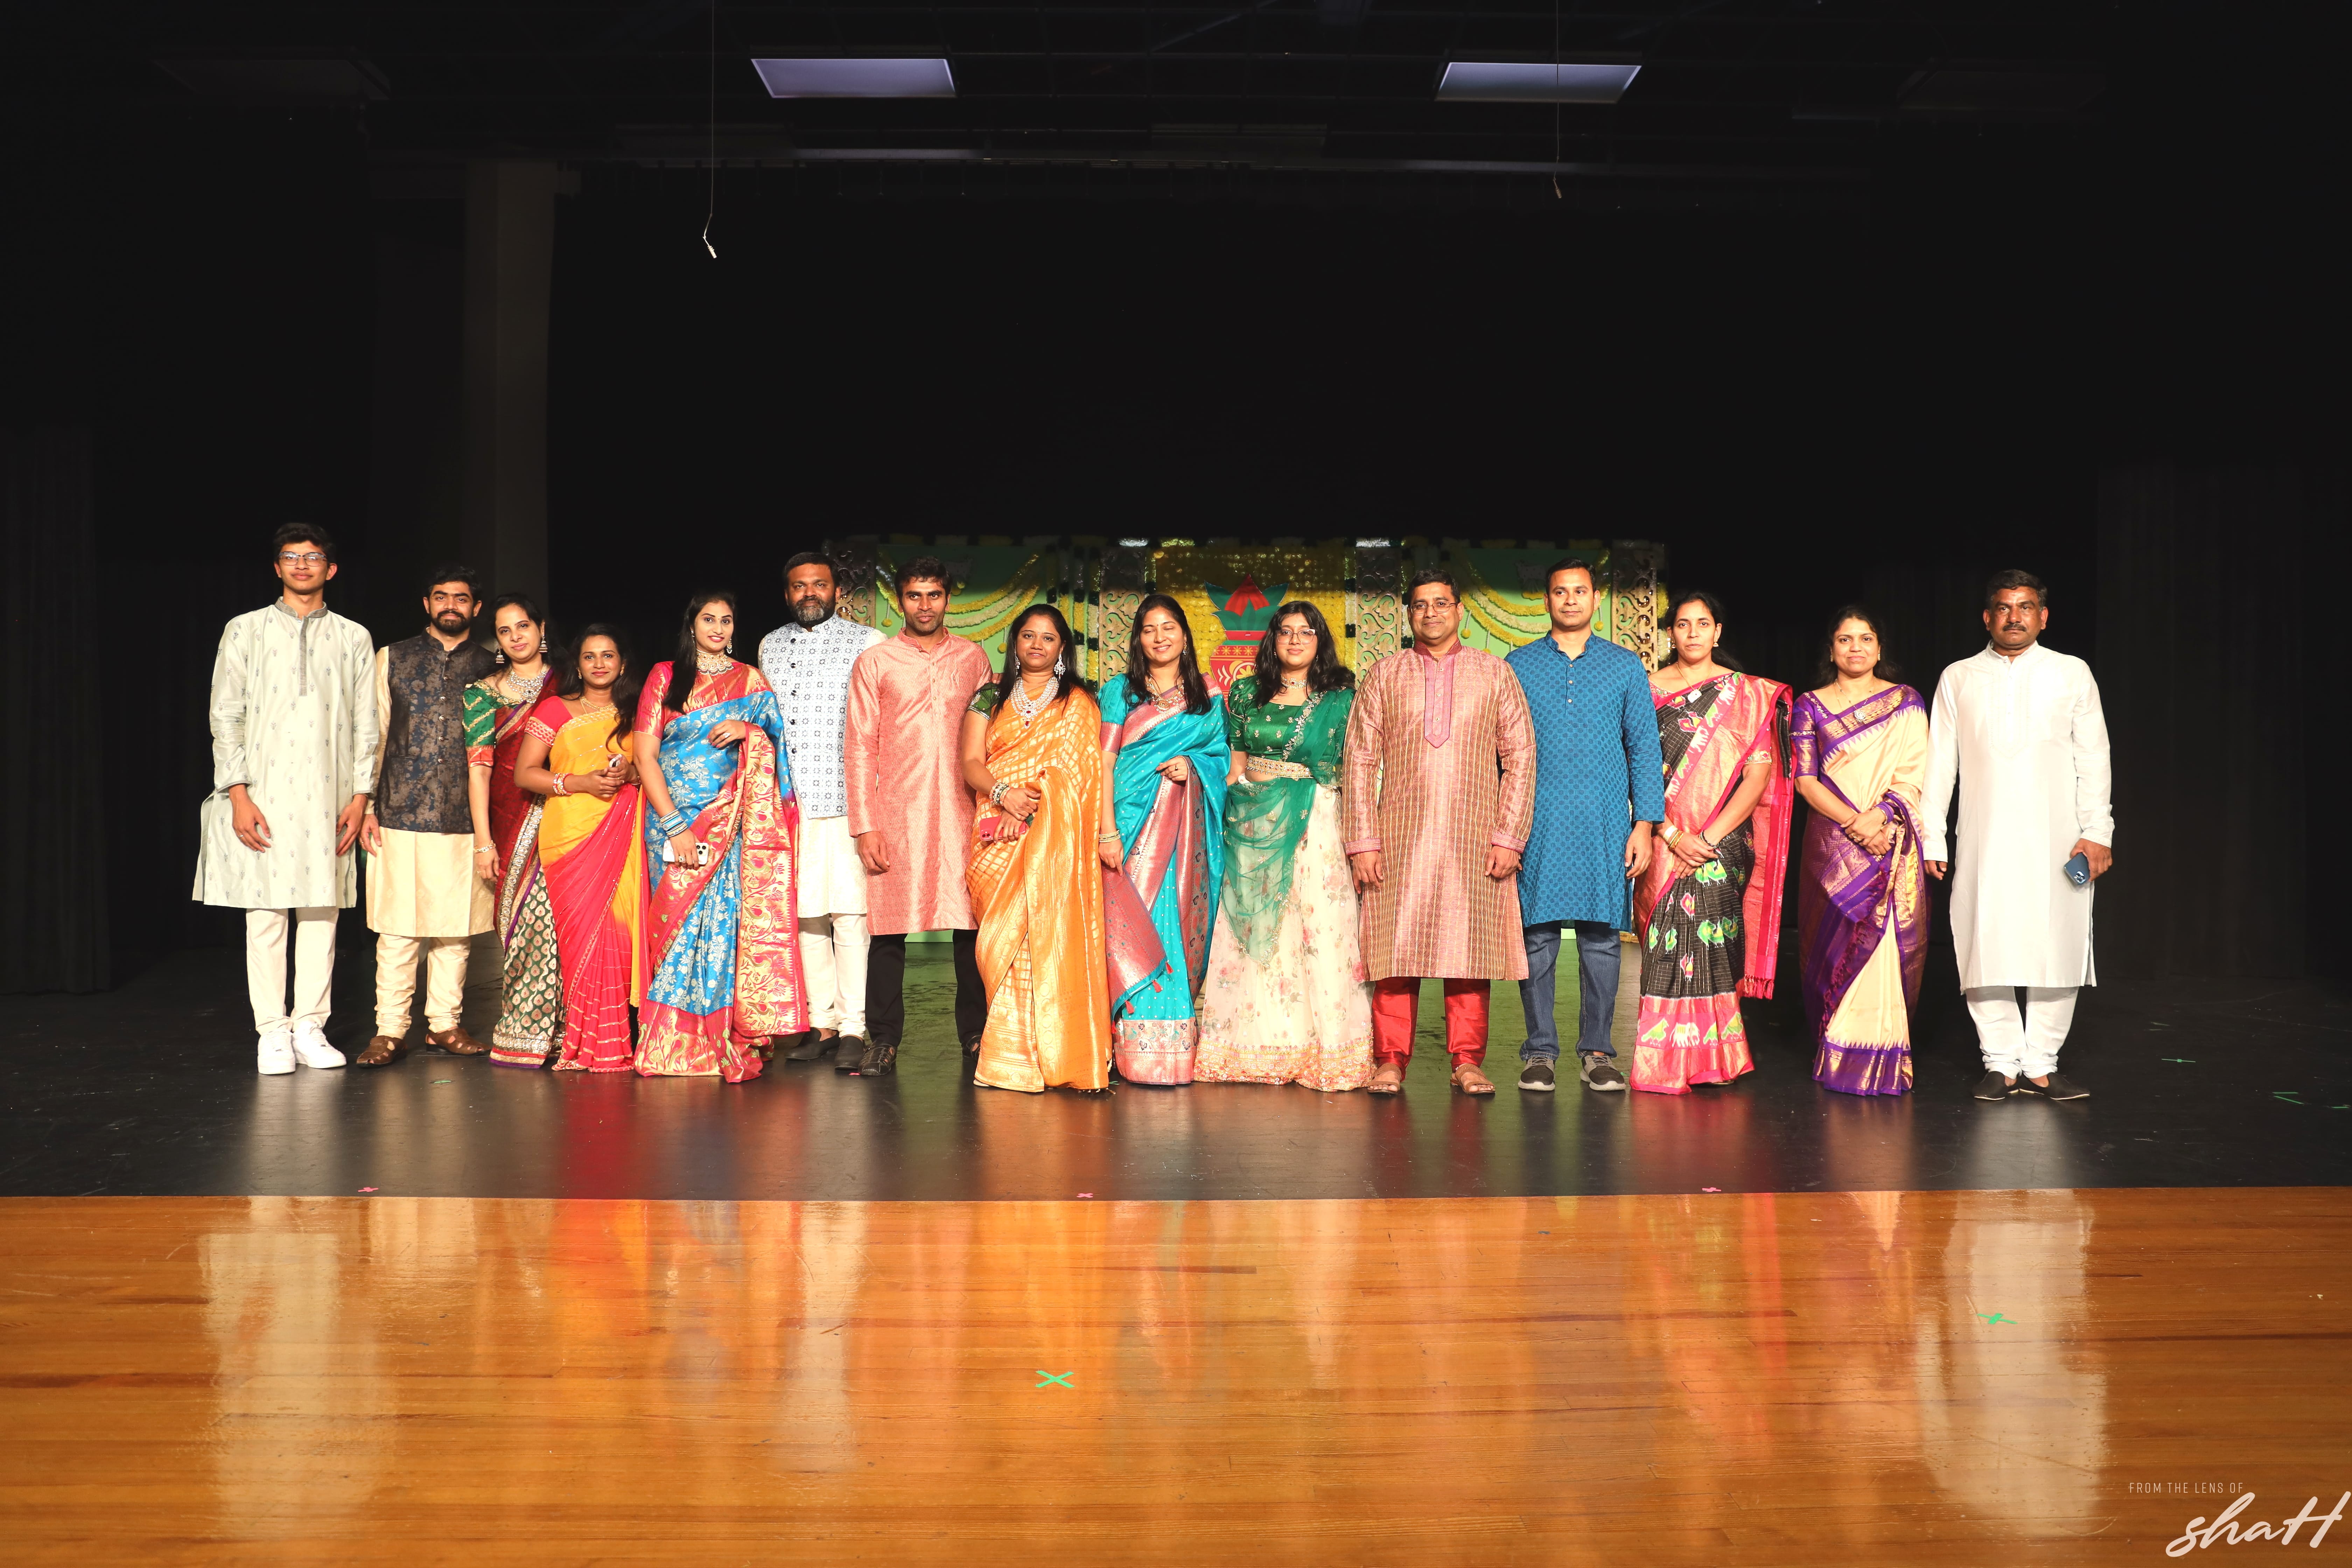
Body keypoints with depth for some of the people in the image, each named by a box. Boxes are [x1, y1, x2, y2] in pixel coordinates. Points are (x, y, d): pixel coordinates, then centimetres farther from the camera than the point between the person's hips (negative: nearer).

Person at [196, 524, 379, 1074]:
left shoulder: (354, 639, 10)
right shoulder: (246, 631, 7)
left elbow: (365, 725, 9)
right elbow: (225, 716, 2)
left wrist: (360, 796, 1)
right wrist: (239, 794, -7)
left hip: (328, 799, 1)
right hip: (263, 796, -1)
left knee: (322, 914, 2)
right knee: (266, 915, -3)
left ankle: (310, 1028, 9)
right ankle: (272, 1034, 4)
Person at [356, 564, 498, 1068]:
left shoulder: (491, 669, 10)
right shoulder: (392, 659, 8)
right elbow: (374, 736, 8)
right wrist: (366, 806, 1)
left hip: (467, 819, 1)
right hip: (402, 816, -1)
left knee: (456, 927, 6)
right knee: (398, 927, -3)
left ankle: (445, 1024, 15)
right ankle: (390, 1030, 4)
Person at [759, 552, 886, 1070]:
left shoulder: (866, 643, 4)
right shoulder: (772, 646, 19)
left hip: (844, 800, -4)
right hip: (787, 803, 4)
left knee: (849, 914, -9)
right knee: (804, 913, 4)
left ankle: (853, 1029, -4)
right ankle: (822, 1022, 13)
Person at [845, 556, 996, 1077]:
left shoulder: (973, 658, 13)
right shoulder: (874, 663, 6)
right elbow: (858, 746, 3)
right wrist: (865, 826, -4)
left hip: (961, 813, 2)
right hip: (896, 814, -1)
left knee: (971, 925, 0)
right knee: (889, 924, -1)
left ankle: (976, 1035, 12)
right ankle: (883, 1042, 7)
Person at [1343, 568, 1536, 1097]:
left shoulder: (1495, 674, 11)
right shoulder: (1383, 677, 11)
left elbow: (1521, 757, 7)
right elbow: (1360, 761, 7)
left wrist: (1509, 836, -2)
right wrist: (1363, 841, -2)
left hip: (1475, 838, 0)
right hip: (1400, 839, 0)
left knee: (1471, 949, -1)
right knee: (1396, 949, -3)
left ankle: (1467, 1061, 7)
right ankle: (1391, 1061, 5)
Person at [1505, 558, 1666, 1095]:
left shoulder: (1626, 666, 10)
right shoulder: (1519, 667, 9)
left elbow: (1644, 747, 8)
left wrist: (1644, 824, 0)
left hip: (1605, 824, 0)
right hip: (1537, 824, 0)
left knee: (1601, 936, 1)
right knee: (1537, 935, -1)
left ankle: (1597, 1052, 9)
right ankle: (1540, 1051, 8)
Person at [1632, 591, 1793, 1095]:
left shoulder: (1749, 695, 8)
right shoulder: (1648, 691, 9)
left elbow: (1759, 776, 0)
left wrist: (1709, 837, -9)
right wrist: (1672, 835, -10)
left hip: (1722, 844, -1)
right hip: (1663, 842, 1)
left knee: (1707, 938, -12)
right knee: (1667, 944, -5)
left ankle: (1709, 1063, -2)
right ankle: (1666, 1067, 2)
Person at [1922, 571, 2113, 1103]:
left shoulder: (2073, 674, 10)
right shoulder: (1958, 679, 11)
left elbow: (2094, 759, 7)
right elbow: (1939, 763, 10)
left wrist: (2097, 832, -1)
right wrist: (1932, 837, 5)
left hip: (2055, 839, 0)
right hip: (1984, 840, 0)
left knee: (2057, 947, -2)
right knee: (1986, 949, -3)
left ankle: (2041, 1064, 7)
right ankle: (2002, 1063, 6)